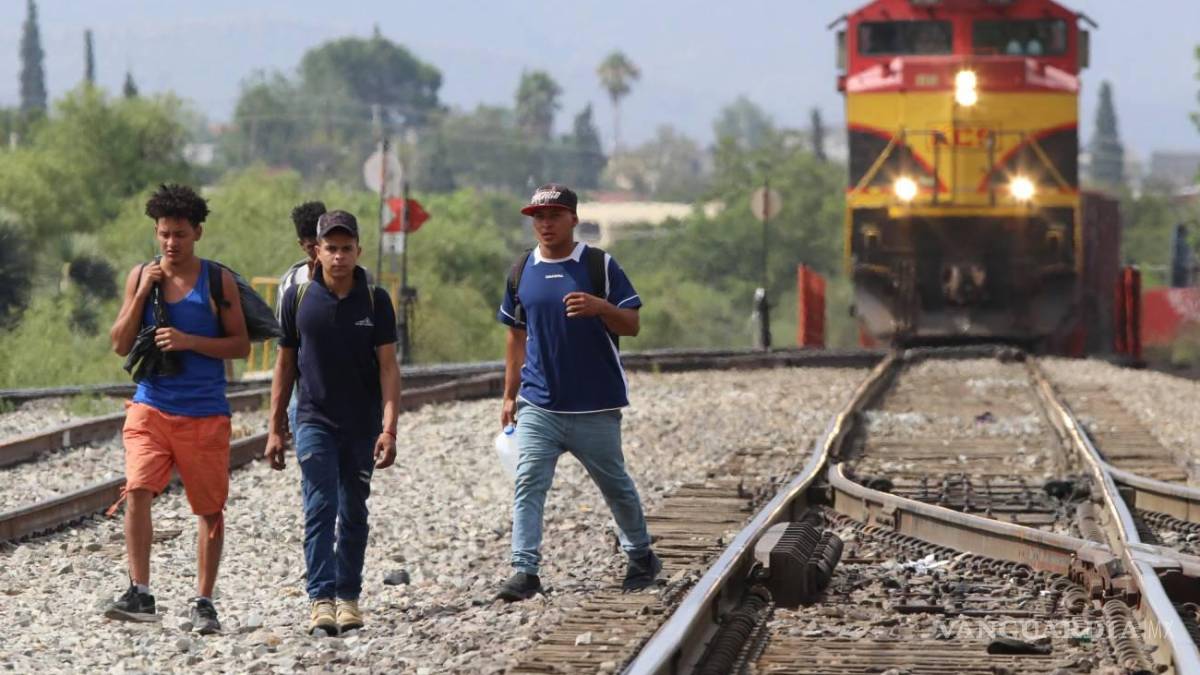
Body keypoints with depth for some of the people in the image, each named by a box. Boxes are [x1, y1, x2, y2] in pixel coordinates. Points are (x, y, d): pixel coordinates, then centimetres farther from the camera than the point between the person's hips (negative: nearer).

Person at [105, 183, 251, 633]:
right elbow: (121, 344, 4)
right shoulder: (141, 276, 5)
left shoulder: (217, 281, -1)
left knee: (211, 509, 6)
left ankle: (203, 602, 17)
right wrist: (143, 293, -8)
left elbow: (241, 345, -1)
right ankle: (139, 593, -19)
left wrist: (188, 341, -15)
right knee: (137, 490, -20)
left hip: (205, 414, -1)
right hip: (150, 407, 1)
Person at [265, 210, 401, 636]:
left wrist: (389, 429, -14)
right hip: (314, 421, -1)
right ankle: (321, 600, -16)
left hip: (362, 425, 1)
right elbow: (285, 365, 7)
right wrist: (275, 429, 5)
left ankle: (348, 597, 18)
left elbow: (388, 367, -4)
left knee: (353, 513, 9)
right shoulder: (298, 298, 0)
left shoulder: (375, 301, -2)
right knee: (320, 509, -12)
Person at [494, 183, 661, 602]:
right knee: (528, 485, -12)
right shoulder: (522, 271, 8)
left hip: (595, 406, -2)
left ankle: (641, 556, 30)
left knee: (615, 485, 11)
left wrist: (599, 307, -24)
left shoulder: (600, 266, -3)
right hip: (538, 406, 2)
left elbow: (631, 325, -4)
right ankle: (525, 571, -14)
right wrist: (510, 395, 15)